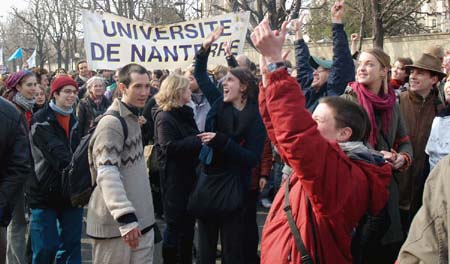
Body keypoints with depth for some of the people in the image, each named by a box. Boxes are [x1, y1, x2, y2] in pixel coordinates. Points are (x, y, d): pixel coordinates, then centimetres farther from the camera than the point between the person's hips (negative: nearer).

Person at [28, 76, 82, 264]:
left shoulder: (74, 119, 12)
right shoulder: (41, 120, -9)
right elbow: (57, 154, -22)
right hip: (46, 192, -6)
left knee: (71, 245, 9)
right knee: (46, 248, -2)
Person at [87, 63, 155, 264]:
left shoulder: (133, 118, 15)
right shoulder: (111, 122, -15)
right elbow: (107, 174, -25)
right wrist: (125, 217, -34)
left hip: (141, 219, 9)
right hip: (116, 224, -9)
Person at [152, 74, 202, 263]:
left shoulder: (184, 113, 14)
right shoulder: (164, 117, -13)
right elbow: (169, 147, -22)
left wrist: (201, 140, 3)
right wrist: (197, 141, -22)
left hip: (189, 175, 8)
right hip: (174, 178, -8)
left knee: (188, 222, 15)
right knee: (175, 224, 0)